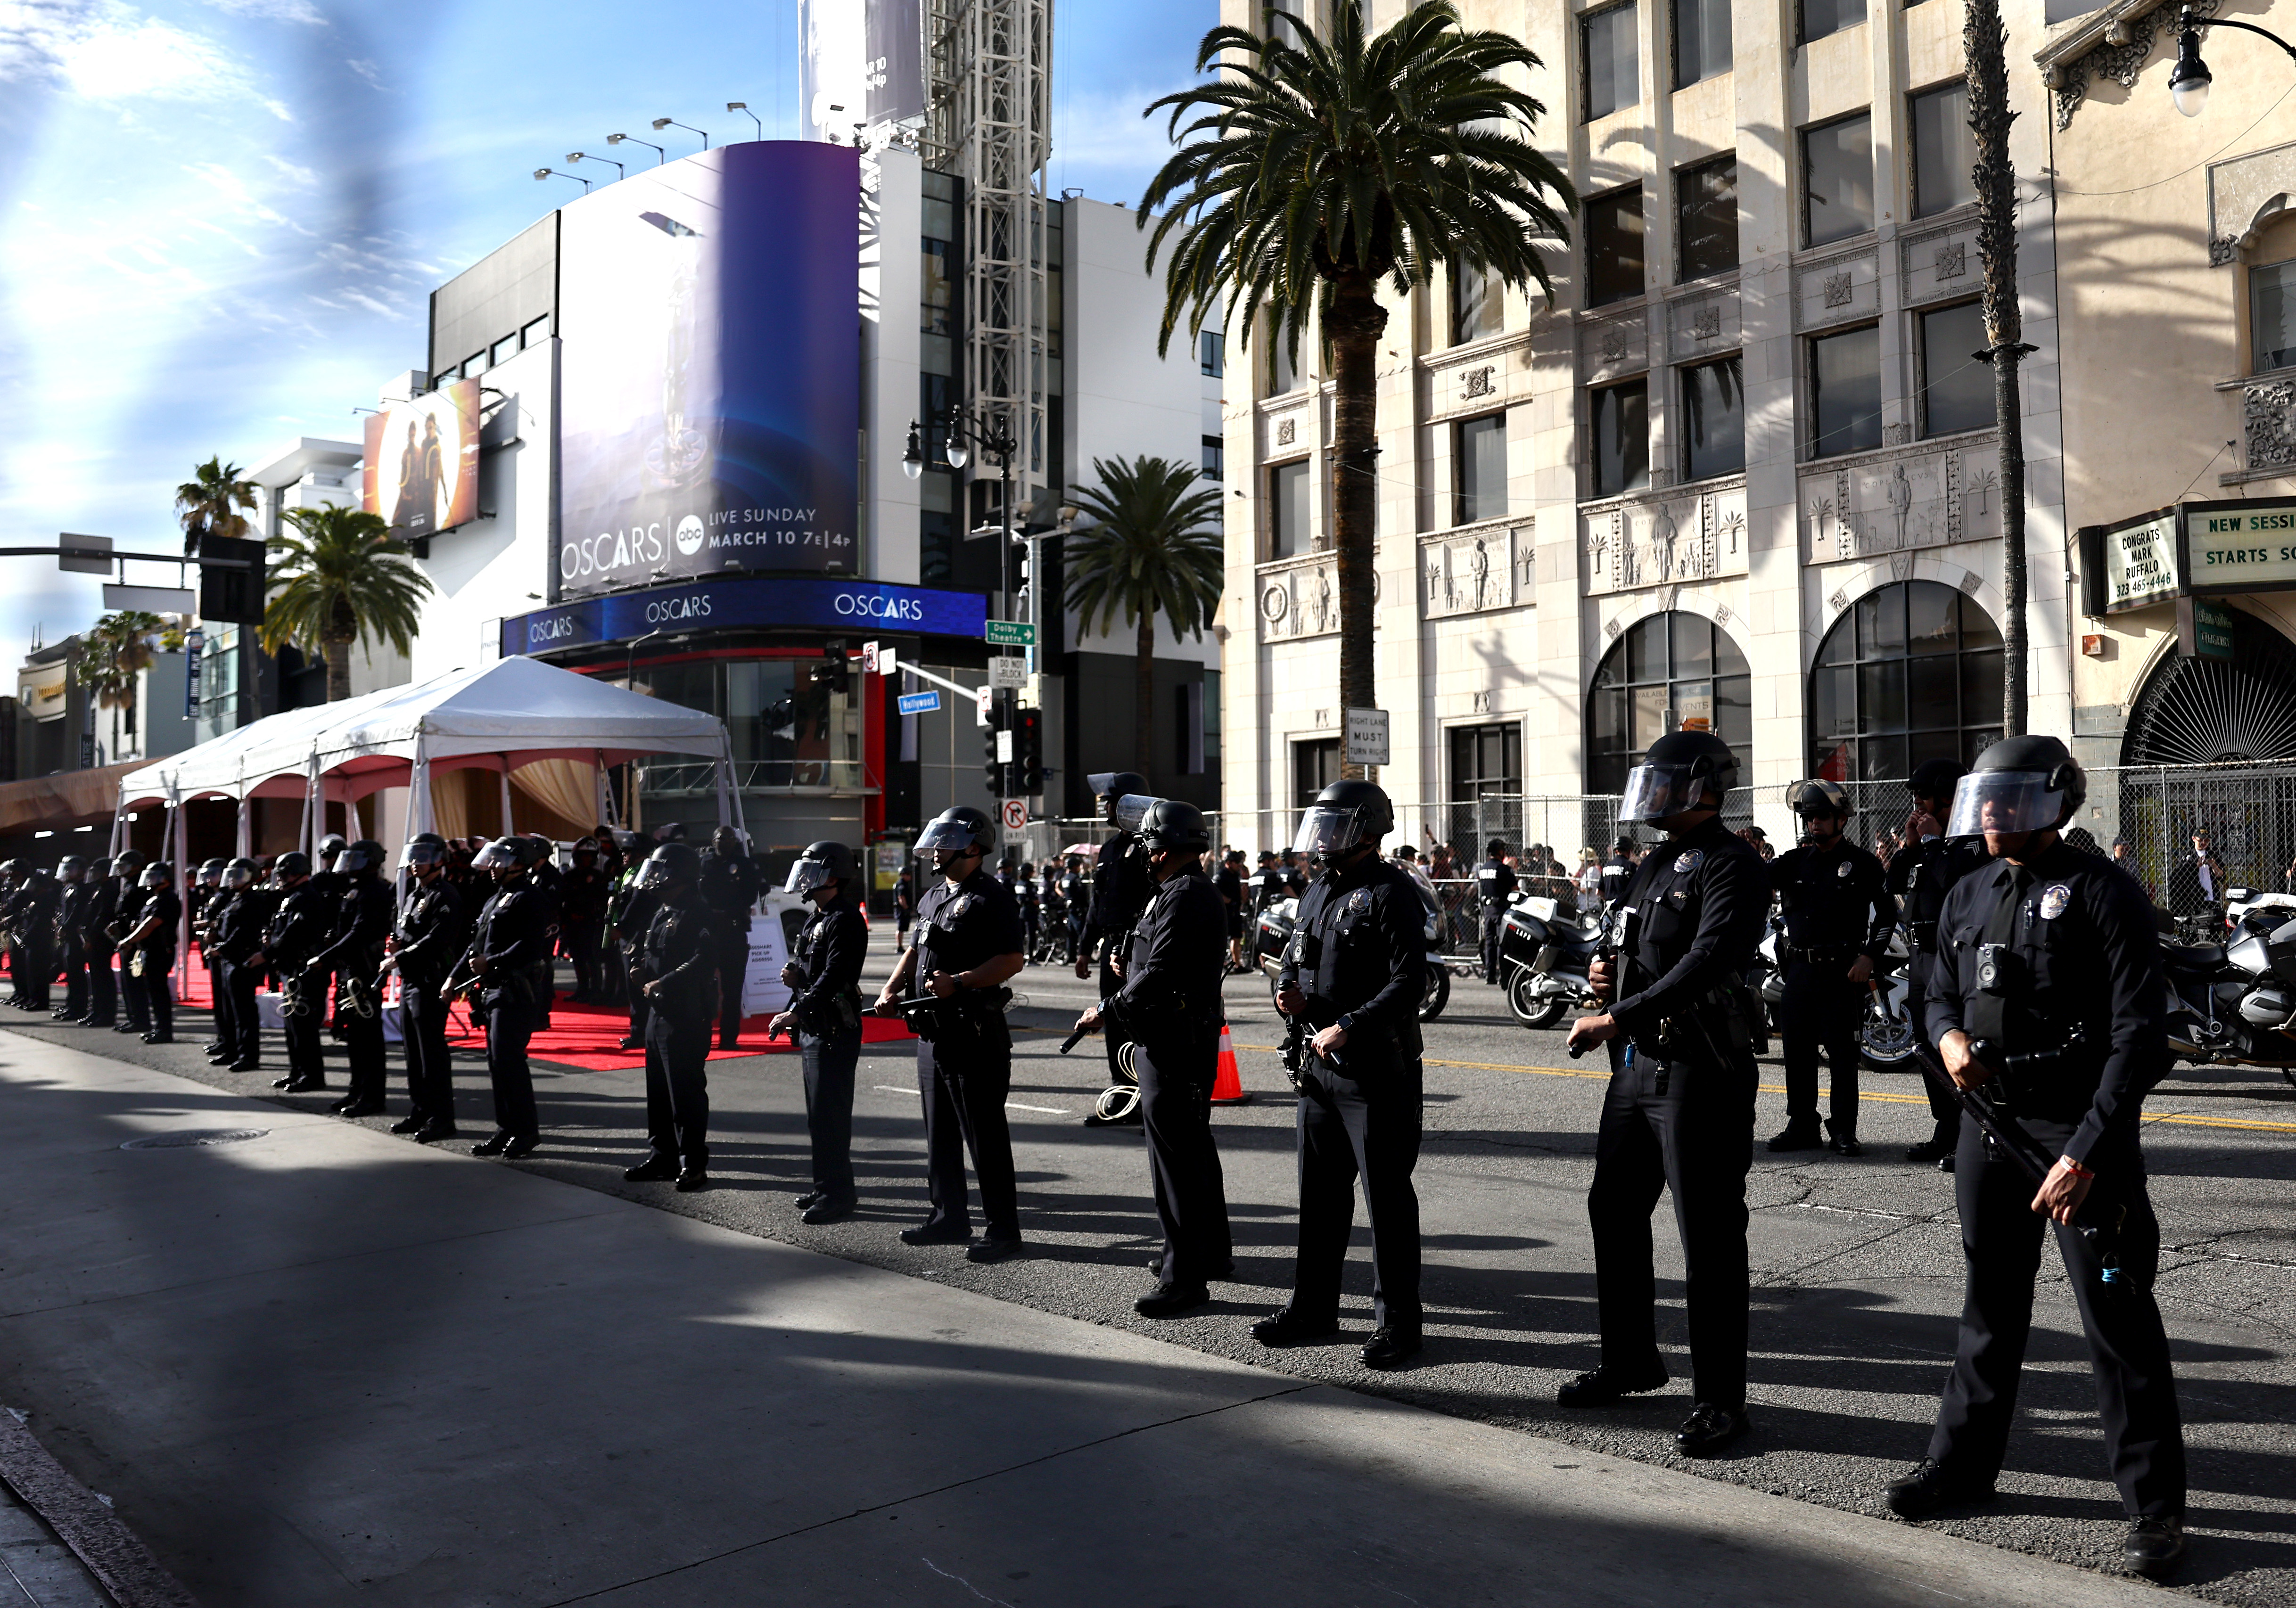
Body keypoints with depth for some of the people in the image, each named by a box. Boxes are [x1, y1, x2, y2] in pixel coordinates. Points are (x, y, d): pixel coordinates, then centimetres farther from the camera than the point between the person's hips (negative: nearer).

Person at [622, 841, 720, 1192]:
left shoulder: (699, 915, -15)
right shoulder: (663, 913, 16)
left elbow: (705, 959, -27)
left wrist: (664, 983, -23)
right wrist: (644, 969, 7)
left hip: (687, 1017, -10)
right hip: (659, 1012, 10)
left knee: (686, 1092, -5)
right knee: (659, 1090, 16)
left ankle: (694, 1165, 3)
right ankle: (663, 1155, 27)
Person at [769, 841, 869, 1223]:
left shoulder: (845, 922, -15)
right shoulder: (817, 919, 17)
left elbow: (834, 977, -24)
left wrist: (795, 1012, -27)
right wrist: (797, 978, 1)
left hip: (835, 1032, -10)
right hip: (814, 1029, 10)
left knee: (829, 1114, -7)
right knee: (820, 1113, 15)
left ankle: (837, 1194, 0)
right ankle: (828, 1187, 25)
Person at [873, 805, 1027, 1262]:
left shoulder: (991, 899, -11)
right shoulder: (933, 898, 17)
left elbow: (1012, 961, -19)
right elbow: (916, 951, 26)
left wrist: (957, 982, -26)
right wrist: (892, 987, 9)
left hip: (975, 1034, -9)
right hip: (933, 1031, 9)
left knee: (985, 1135, -4)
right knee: (940, 1132, 15)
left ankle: (1004, 1228, 3)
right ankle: (949, 1216, 26)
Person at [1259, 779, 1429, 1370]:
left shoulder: (1391, 894, -12)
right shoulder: (1319, 890, 15)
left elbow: (1408, 982, -19)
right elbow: (1296, 955, 25)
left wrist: (1349, 1027, -24)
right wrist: (1288, 990, 3)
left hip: (1376, 1072, -8)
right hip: (1319, 1064, 8)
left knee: (1387, 1196, 0)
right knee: (1320, 1190, 16)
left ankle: (1396, 1320, 10)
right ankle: (1313, 1305, 28)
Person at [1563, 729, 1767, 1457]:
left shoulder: (1732, 866, -13)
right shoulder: (1655, 865, 16)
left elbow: (1707, 963, -25)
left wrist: (1618, 1017, -25)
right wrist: (1609, 973, 5)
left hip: (1698, 1072, -9)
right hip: (1637, 1066, 10)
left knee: (1709, 1237, -2)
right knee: (1614, 1210, 16)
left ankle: (1719, 1397, 10)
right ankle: (1630, 1360, 33)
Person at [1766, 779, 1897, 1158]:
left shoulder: (1862, 864, 2)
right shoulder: (1794, 860, 13)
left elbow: (1887, 913, 2)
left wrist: (1870, 957, -8)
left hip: (1843, 971, -4)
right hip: (1799, 968, 4)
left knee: (1843, 1053, -2)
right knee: (1798, 1051, 7)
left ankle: (1844, 1130, 5)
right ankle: (1802, 1126, 15)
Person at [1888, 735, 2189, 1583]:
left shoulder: (2103, 893, -10)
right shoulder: (1967, 896, 10)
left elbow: (2139, 1036, -15)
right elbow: (1939, 996, 21)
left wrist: (2088, 1150, -20)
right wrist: (1948, 1036, -4)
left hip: (2083, 1130, -6)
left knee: (2117, 1316, 0)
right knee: (1991, 1305, 16)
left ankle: (2154, 1507, 13)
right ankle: (1963, 1463, 28)